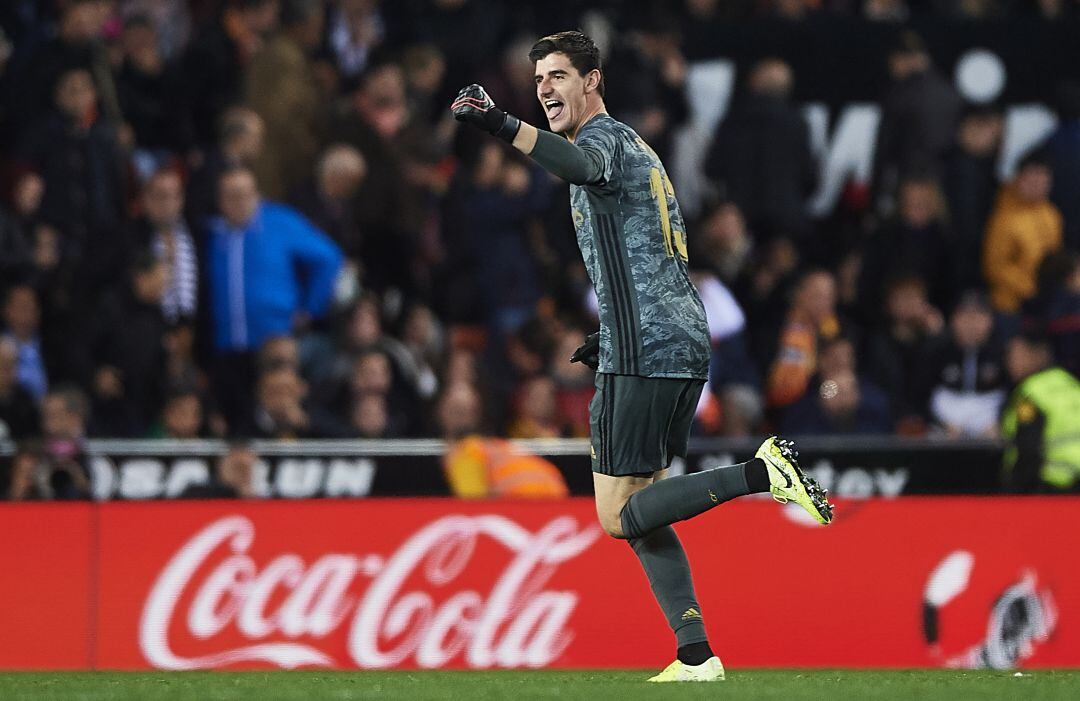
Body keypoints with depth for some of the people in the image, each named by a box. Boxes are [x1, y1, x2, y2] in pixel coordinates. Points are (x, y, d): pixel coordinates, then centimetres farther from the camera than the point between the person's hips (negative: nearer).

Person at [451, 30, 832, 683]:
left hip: (643, 354, -10)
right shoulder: (637, 150, 24)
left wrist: (504, 126, -52)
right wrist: (613, 339, 28)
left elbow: (585, 164, -35)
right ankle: (697, 658, 6)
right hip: (687, 345, 10)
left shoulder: (606, 134, -7)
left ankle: (761, 472, -16)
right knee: (639, 512, 12)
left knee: (620, 516, -8)